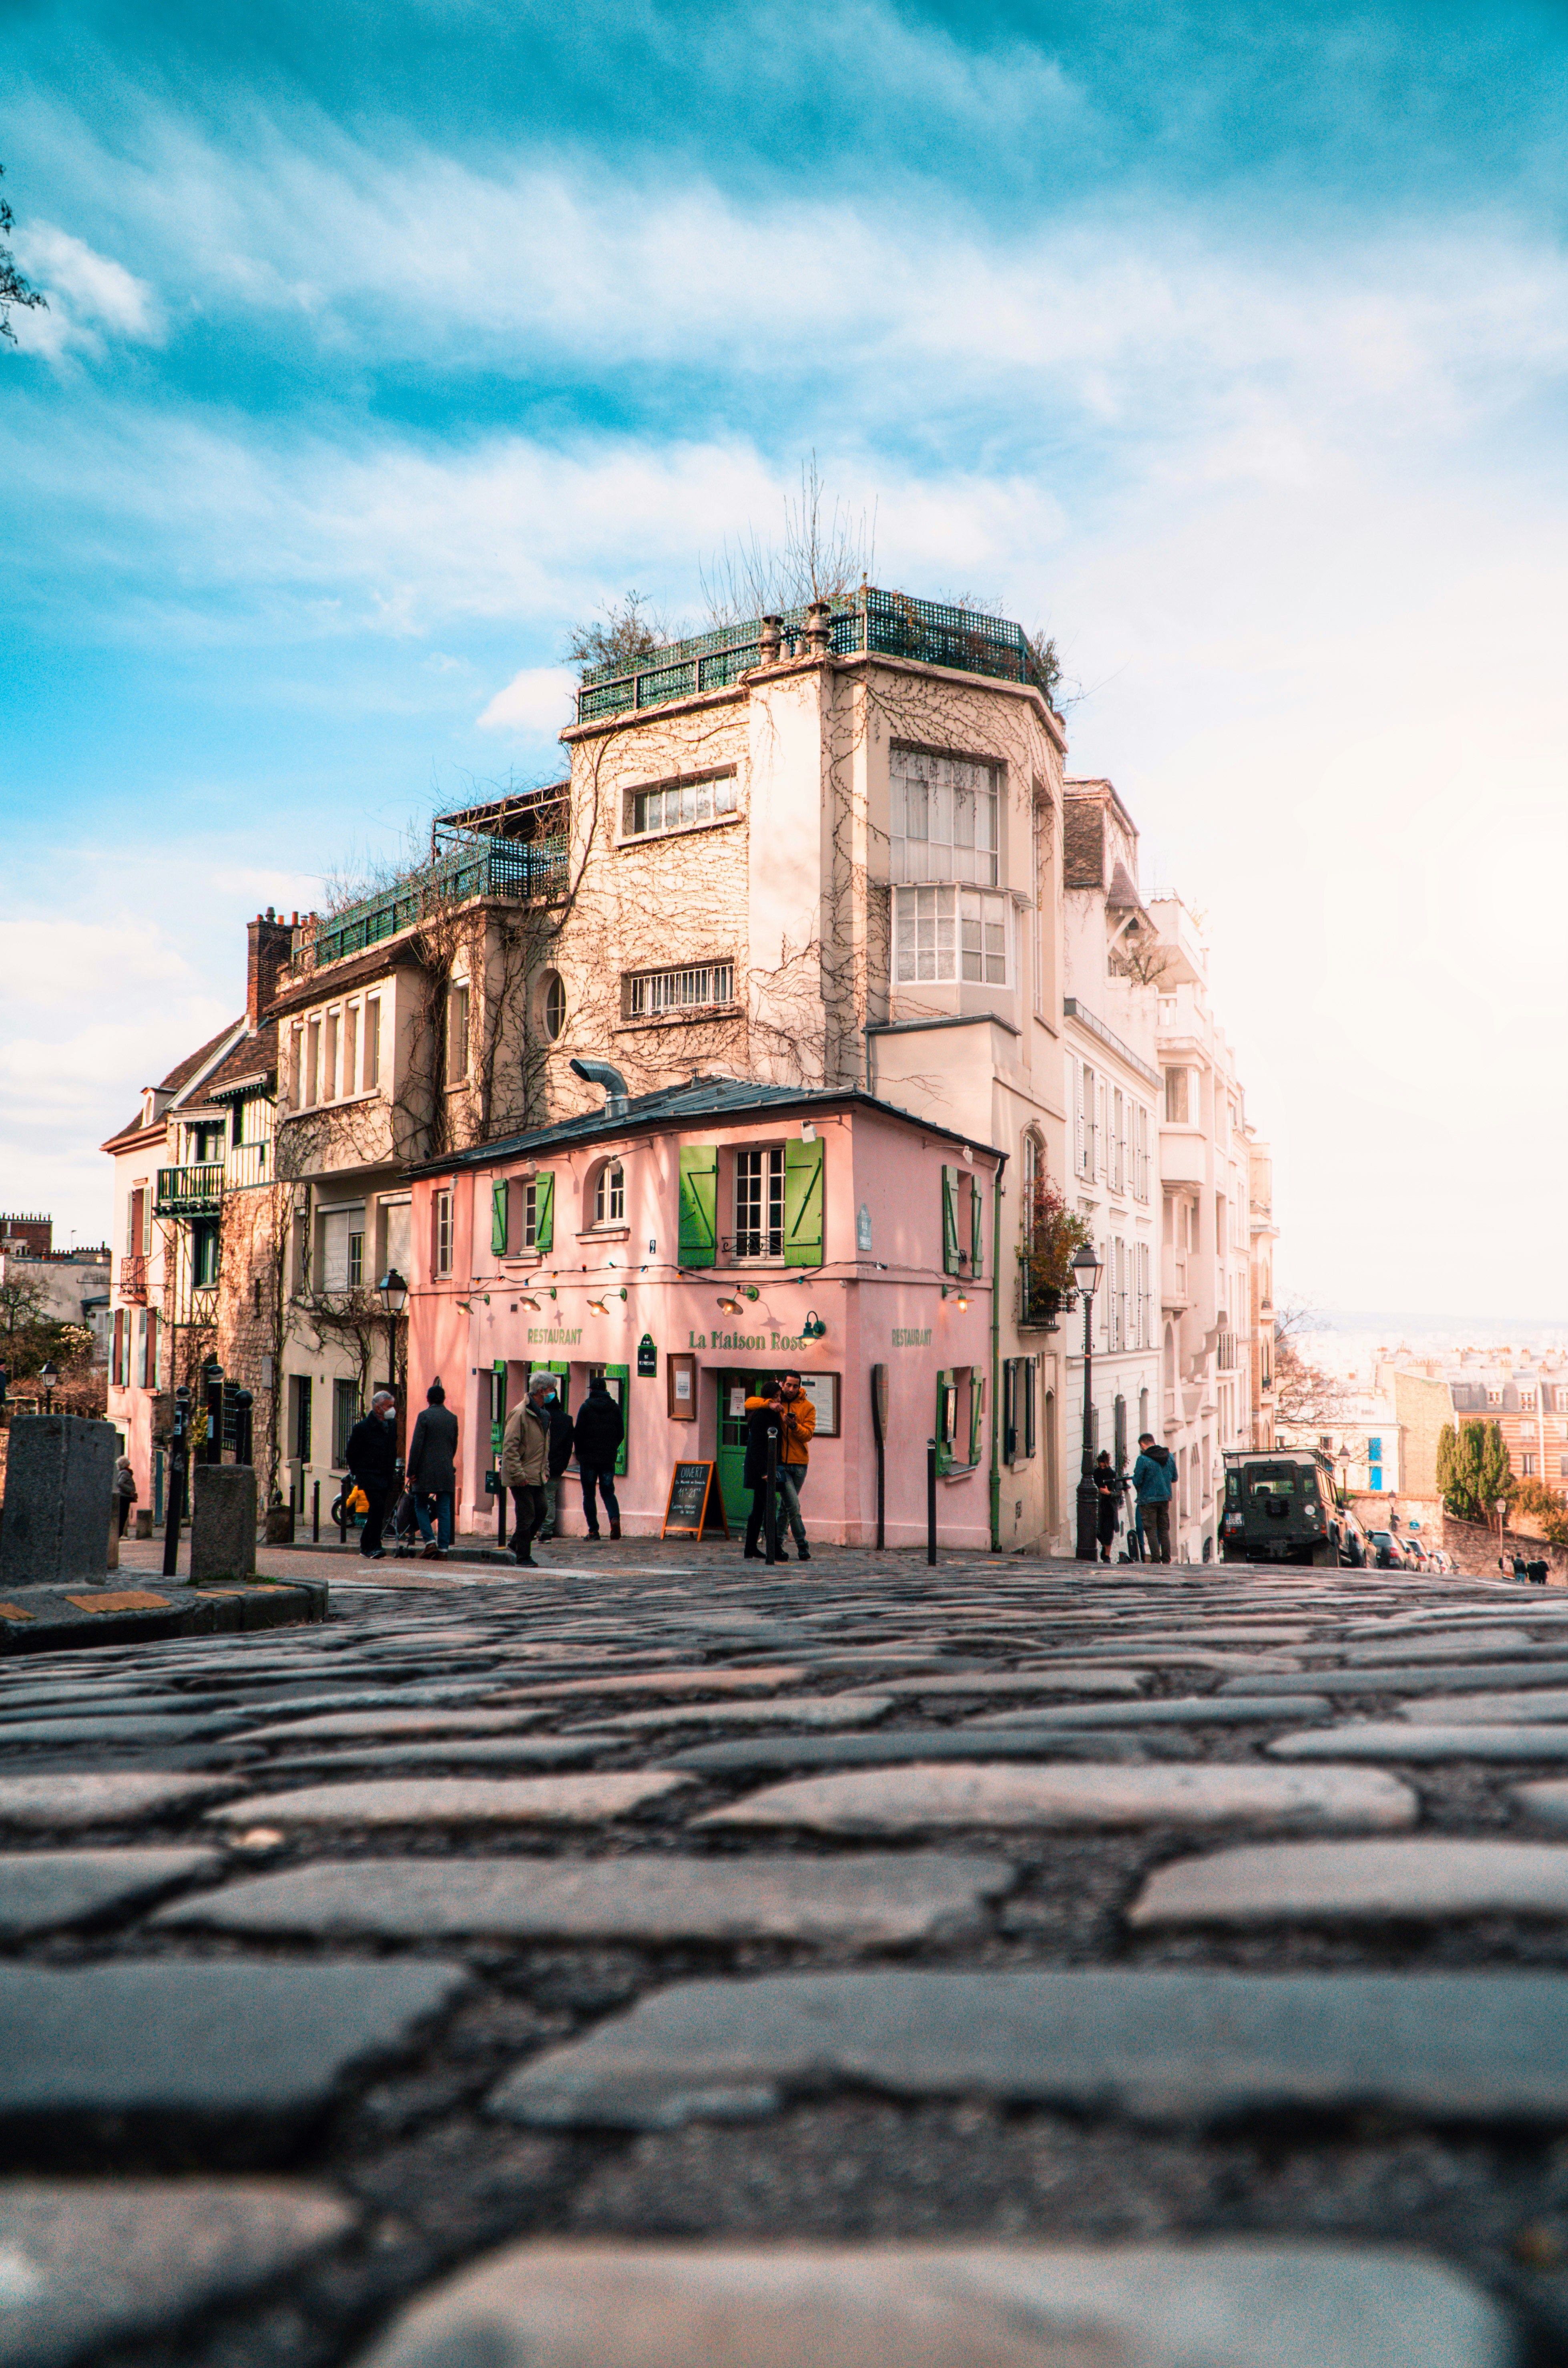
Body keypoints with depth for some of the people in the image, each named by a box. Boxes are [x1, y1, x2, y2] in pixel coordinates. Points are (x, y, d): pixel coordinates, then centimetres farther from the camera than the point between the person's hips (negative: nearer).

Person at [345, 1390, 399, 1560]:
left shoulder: (392, 1425, 11)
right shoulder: (362, 1427, -9)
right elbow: (352, 1453, -1)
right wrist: (357, 1475, 3)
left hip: (386, 1476, 6)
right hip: (370, 1476, -6)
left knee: (377, 1511, 7)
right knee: (378, 1508, -18)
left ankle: (366, 1546, 18)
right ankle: (372, 1547, -13)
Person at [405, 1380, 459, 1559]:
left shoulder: (425, 1416, -6)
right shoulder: (453, 1418, 8)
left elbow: (416, 1445, -10)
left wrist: (412, 1471, -6)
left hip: (426, 1471, -4)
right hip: (447, 1472, 4)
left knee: (421, 1506, 9)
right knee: (444, 1509, 4)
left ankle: (430, 1541, -6)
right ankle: (443, 1548, 1)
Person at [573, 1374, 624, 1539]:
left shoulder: (586, 1407, -5)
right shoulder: (615, 1408, 5)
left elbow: (578, 1433, -7)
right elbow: (621, 1434, 7)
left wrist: (579, 1454, 6)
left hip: (589, 1457, -3)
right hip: (609, 1459, 3)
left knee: (589, 1495, 5)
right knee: (608, 1491, 12)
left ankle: (593, 1530, 0)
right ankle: (615, 1518, -14)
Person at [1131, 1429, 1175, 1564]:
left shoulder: (1143, 1459, -14)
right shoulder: (1170, 1457, 5)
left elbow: (1137, 1481, -14)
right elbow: (1174, 1478, 12)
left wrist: (1135, 1475, 7)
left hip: (1148, 1499, -6)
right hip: (1165, 1498, 6)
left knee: (1151, 1530, 0)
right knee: (1164, 1530, 13)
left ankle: (1156, 1560, -3)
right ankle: (1166, 1560, 11)